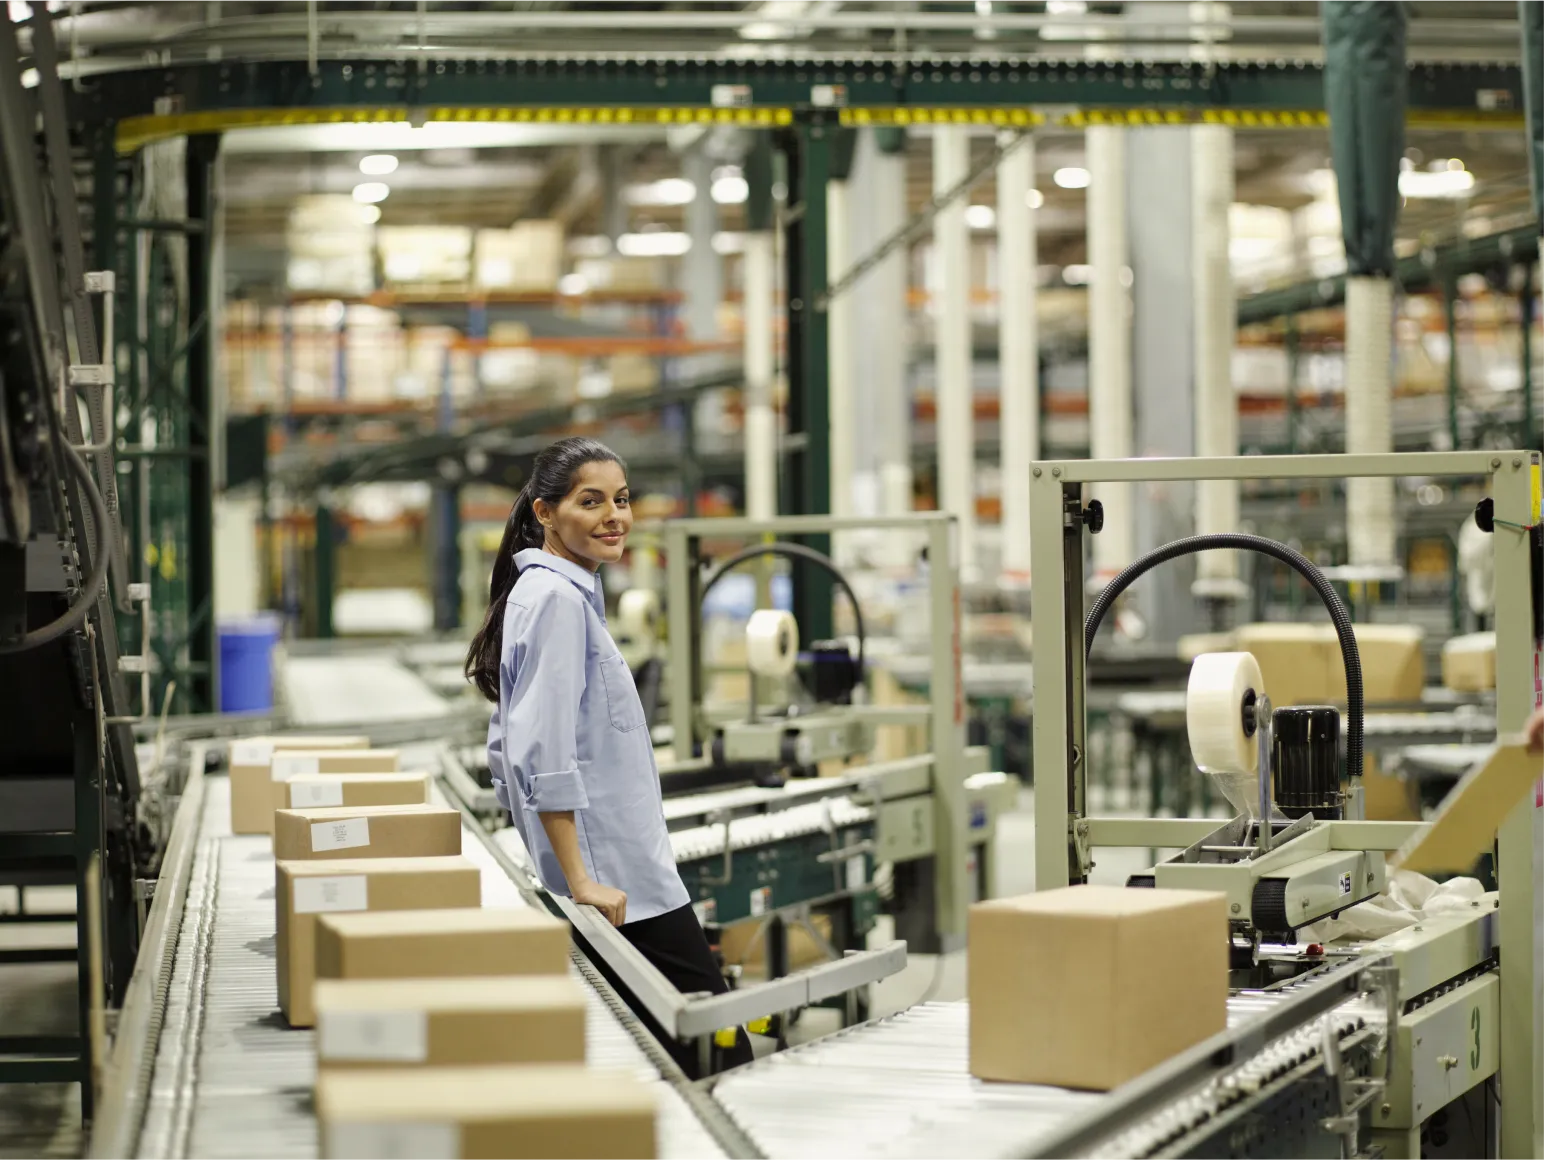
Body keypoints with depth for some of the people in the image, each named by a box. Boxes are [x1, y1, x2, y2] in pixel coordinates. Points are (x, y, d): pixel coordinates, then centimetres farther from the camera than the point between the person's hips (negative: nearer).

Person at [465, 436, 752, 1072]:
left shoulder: (558, 592, 17)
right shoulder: (557, 600, -14)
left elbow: (512, 747, 24)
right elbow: (545, 756, -21)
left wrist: (565, 866, 25)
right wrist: (581, 882, -22)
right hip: (615, 881, -10)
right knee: (718, 1057, -8)